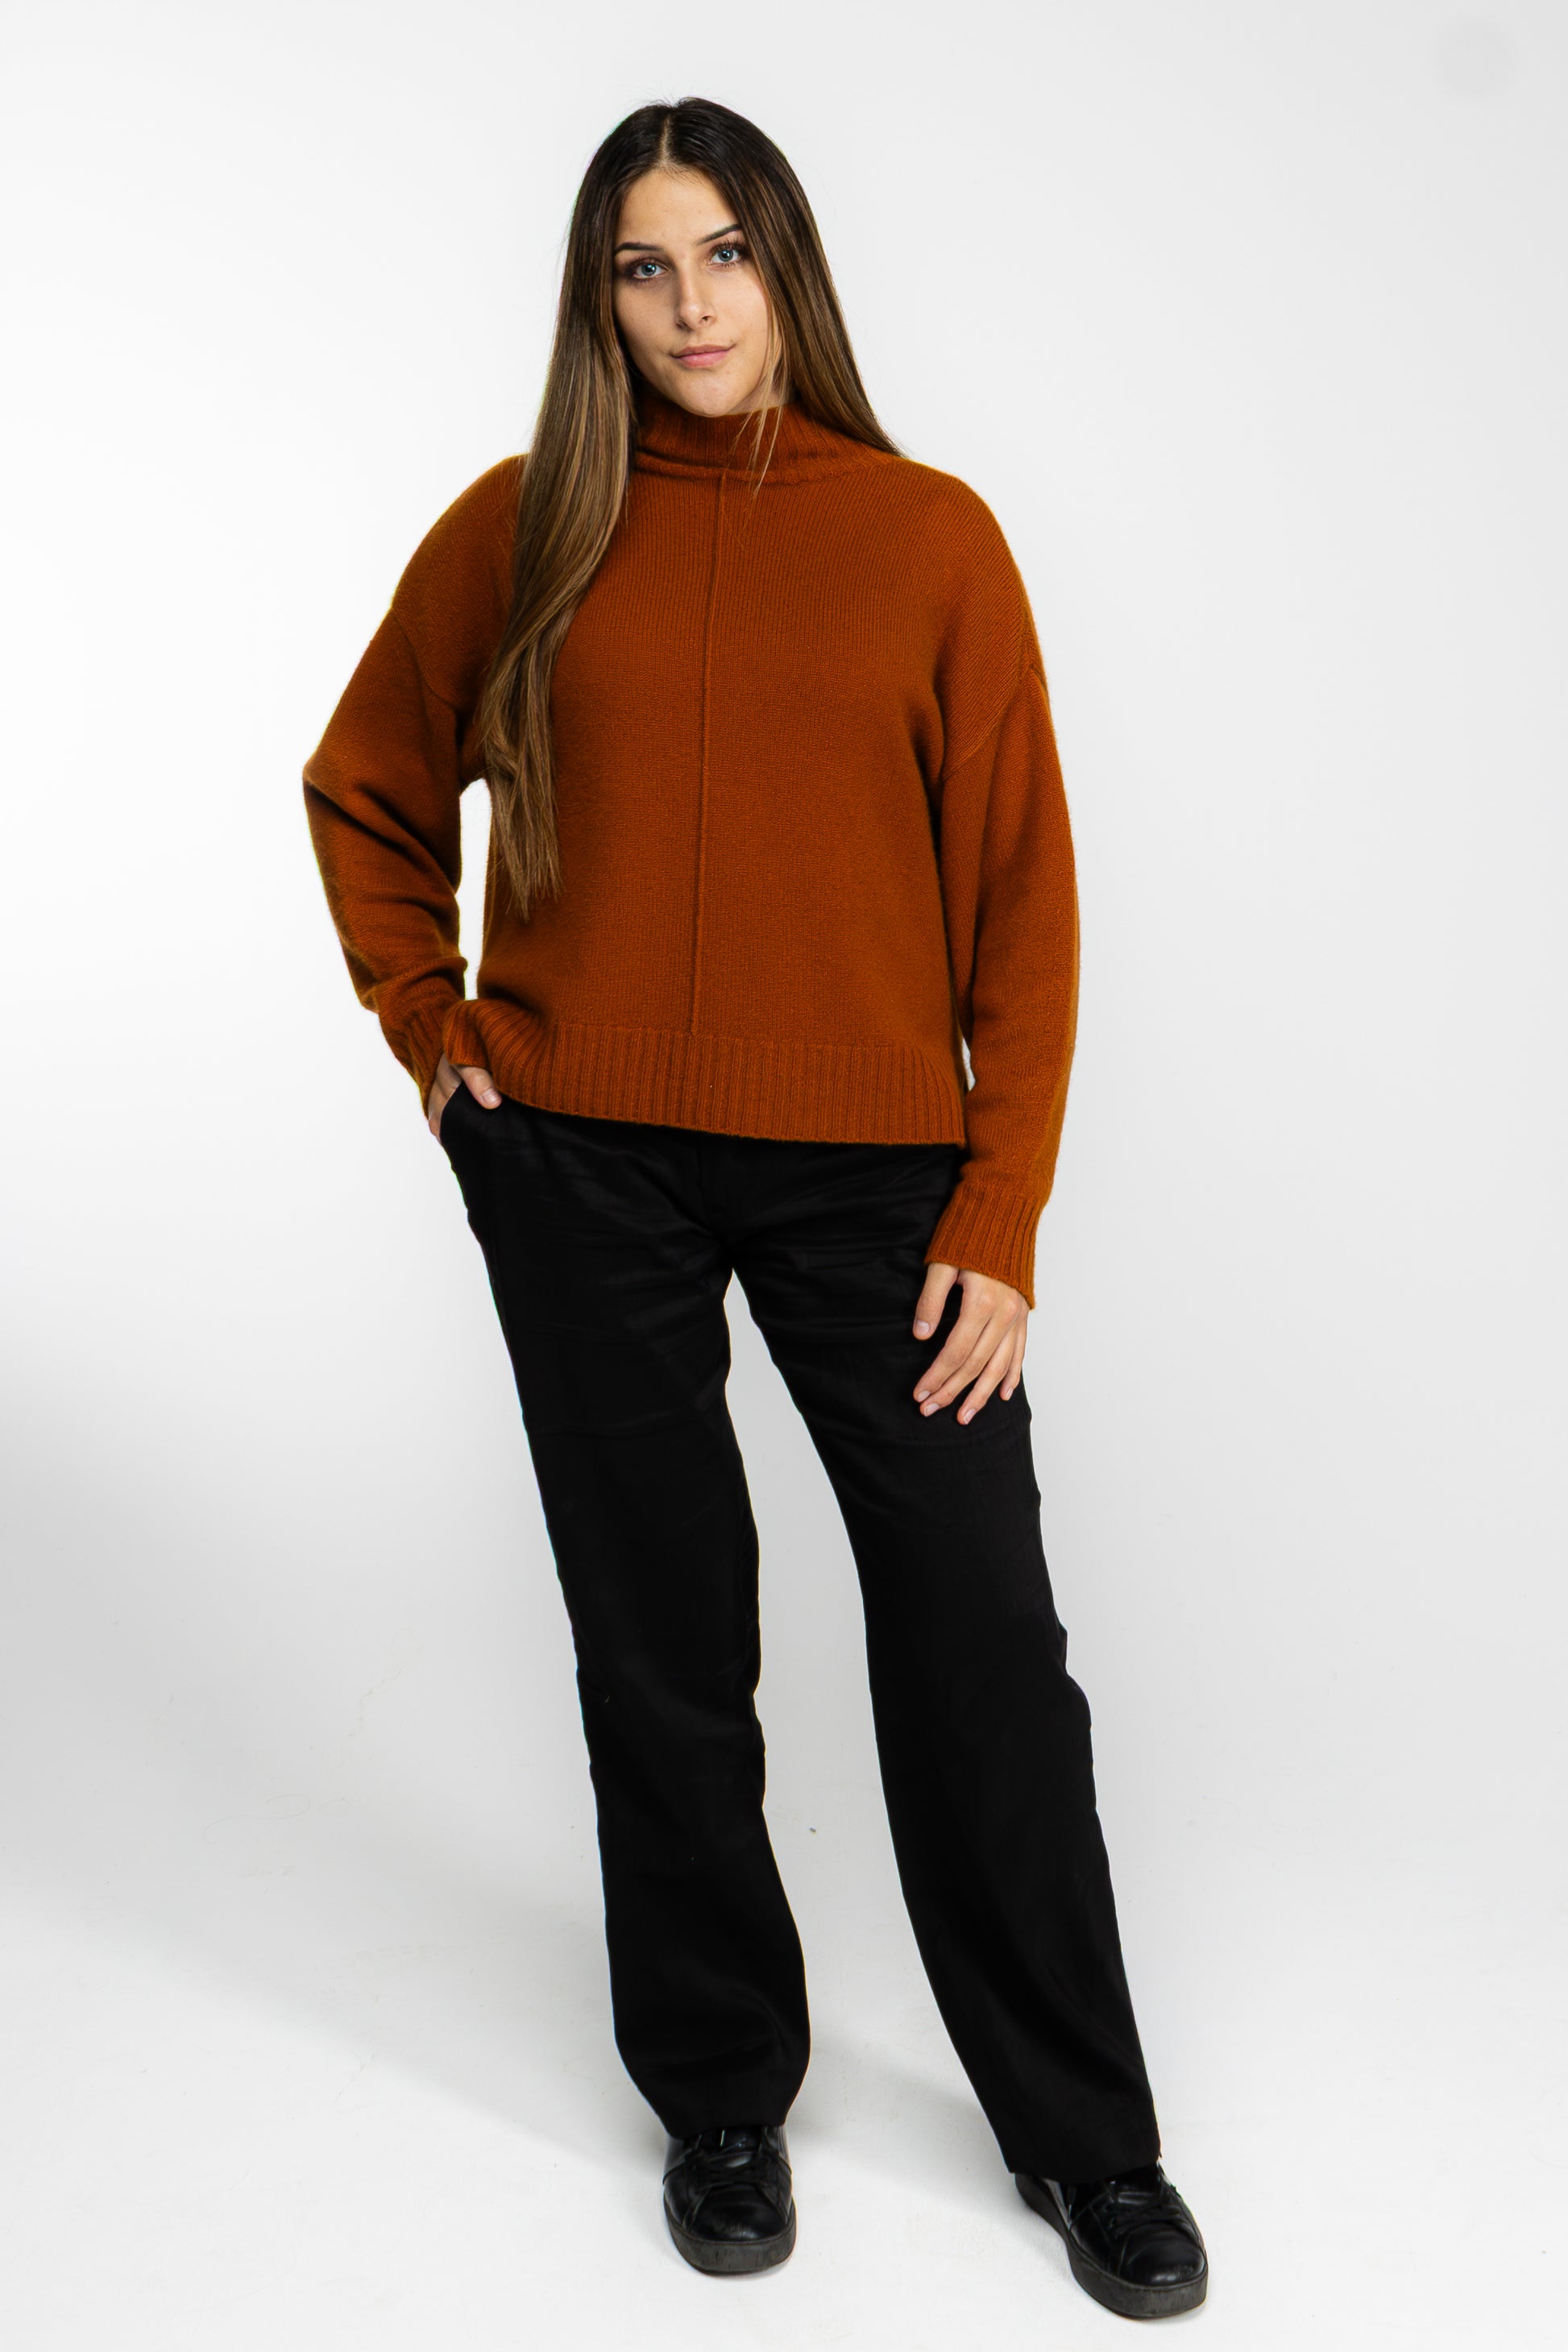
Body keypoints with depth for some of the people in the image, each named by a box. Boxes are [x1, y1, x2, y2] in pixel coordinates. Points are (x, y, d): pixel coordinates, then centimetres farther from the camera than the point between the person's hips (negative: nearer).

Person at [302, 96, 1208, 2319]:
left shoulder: (932, 537, 0)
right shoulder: (523, 530, 3)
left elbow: (1020, 900, -2)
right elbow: (367, 792, 17)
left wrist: (1002, 1218, -7)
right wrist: (431, 1028, 5)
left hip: (874, 1171, 0)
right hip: (584, 1174, 1)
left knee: (983, 1641, 2)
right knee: (663, 1648, 10)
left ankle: (1084, 2131, 23)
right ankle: (721, 2094, 31)